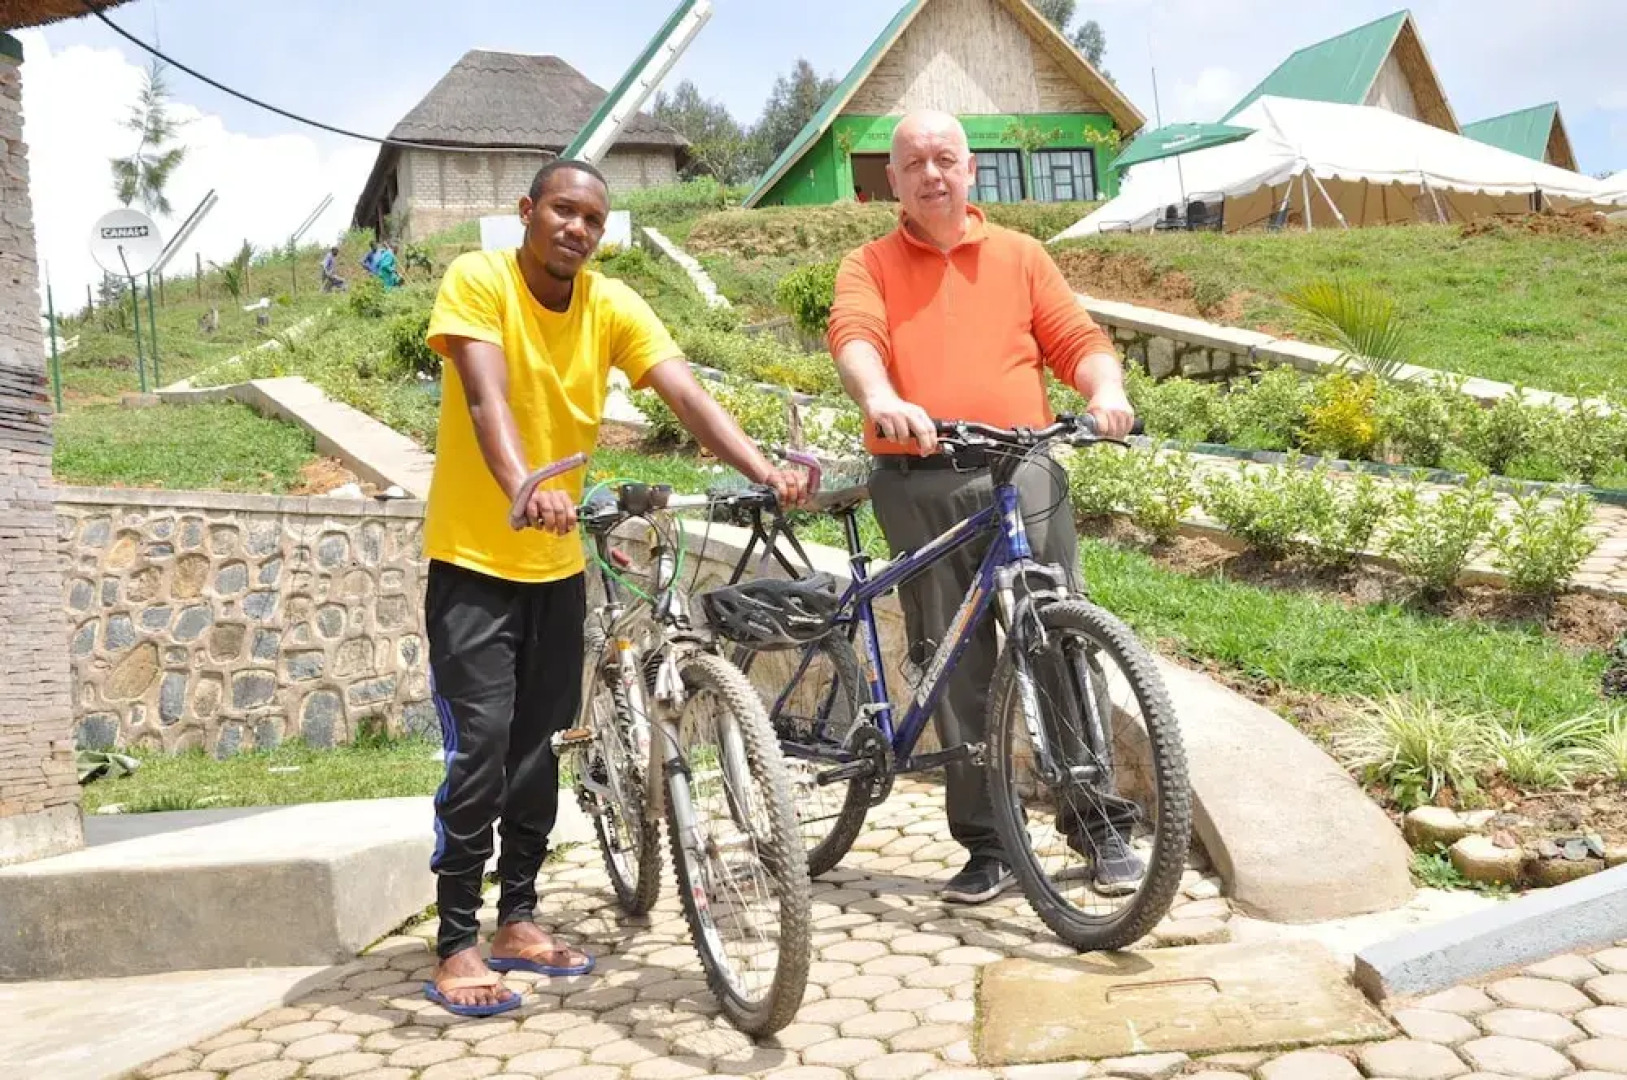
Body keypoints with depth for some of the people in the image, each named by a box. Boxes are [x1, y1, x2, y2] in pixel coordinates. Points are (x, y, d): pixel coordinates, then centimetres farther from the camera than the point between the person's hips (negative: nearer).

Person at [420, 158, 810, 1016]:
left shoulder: (613, 306, -2)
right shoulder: (477, 279, -13)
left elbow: (688, 396, -14)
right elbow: (485, 396, -29)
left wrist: (767, 473, -30)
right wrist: (524, 489, -47)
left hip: (558, 561, 5)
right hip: (474, 558, -5)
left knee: (538, 747, 11)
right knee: (480, 747, -9)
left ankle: (517, 921, 25)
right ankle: (456, 947, 3)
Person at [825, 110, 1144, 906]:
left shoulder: (1019, 255, 17)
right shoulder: (869, 267, 12)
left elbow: (1078, 340, 10)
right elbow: (854, 337, -9)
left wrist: (1106, 390, -13)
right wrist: (879, 399, -30)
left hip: (1022, 472, 1)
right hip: (917, 484, 0)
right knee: (956, 664, 3)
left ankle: (1097, 823, 11)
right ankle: (985, 845, 12)